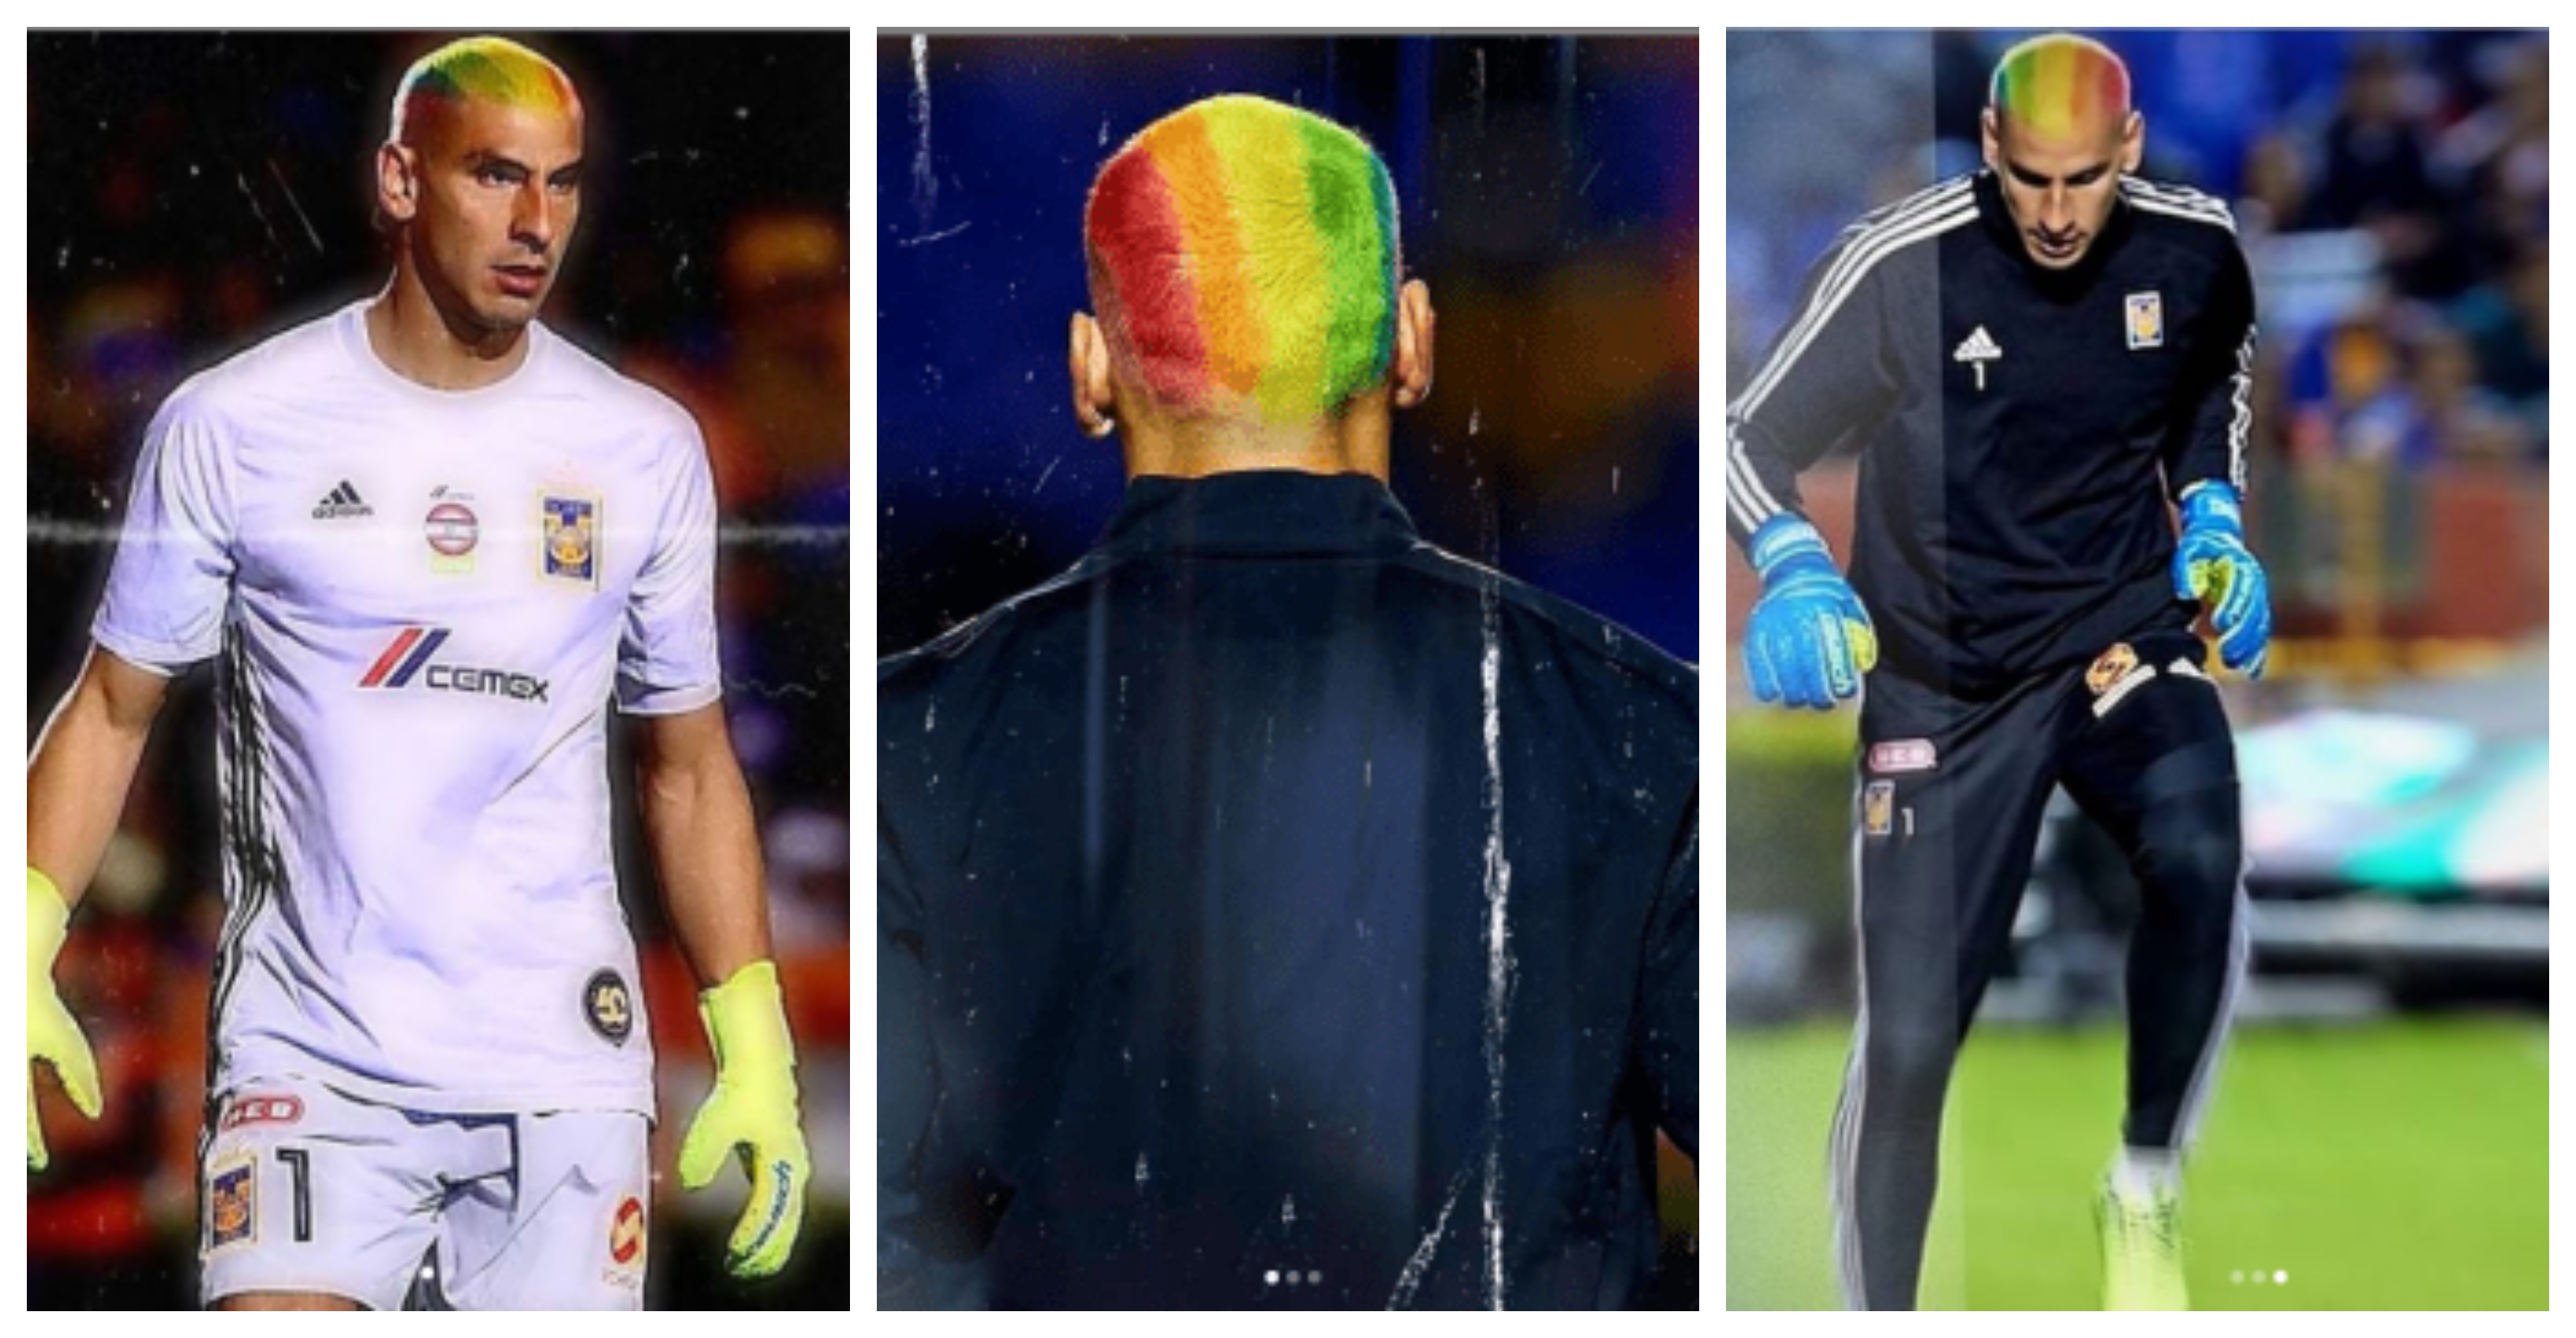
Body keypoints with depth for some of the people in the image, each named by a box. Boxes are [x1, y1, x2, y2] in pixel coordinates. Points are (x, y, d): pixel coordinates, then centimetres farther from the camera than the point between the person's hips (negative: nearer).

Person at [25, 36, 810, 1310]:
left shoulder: (646, 451, 7)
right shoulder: (231, 427, 0)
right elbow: (113, 709, 6)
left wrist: (753, 1039, 7)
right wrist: (25, 953, -8)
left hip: (568, 1065, 2)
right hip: (310, 1058, -2)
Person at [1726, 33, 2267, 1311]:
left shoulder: (2194, 251, -6)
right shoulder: (1897, 266, -18)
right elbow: (1750, 438, -9)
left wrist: (2211, 514, 4)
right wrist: (1794, 570, -27)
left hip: (2124, 632, 1)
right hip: (1943, 679, -1)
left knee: (2198, 859, -30)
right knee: (1907, 1040, -5)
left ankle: (2146, 1189, -10)